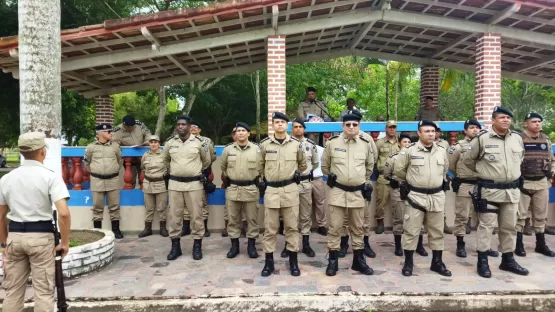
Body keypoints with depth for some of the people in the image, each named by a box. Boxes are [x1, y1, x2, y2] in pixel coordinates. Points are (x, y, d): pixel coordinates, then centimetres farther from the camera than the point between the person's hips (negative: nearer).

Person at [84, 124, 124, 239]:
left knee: (114, 206, 5)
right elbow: (86, 162, 14)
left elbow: (120, 160, 18)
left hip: (113, 180, 1)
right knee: (97, 207, 5)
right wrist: (94, 171, 15)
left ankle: (116, 229, 13)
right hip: (97, 180, -1)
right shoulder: (91, 147, -1)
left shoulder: (115, 146, 3)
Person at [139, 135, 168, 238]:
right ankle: (147, 228, 18)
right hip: (148, 184, 3)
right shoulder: (145, 155, 5)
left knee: (161, 208, 3)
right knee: (149, 208, 9)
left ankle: (163, 228, 15)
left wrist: (164, 174, 0)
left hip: (161, 184, -3)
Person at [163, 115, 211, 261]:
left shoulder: (199, 142, -4)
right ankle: (175, 246, 17)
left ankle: (197, 246, 14)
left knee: (196, 215, 2)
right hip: (174, 184, 3)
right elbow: (165, 159, 23)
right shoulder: (170, 143, 4)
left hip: (194, 184, -2)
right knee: (174, 215, 6)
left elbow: (207, 160, 11)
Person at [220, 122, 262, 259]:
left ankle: (251, 245, 17)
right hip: (232, 188, 1)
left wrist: (257, 179, 9)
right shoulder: (228, 149, 3)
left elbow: (261, 167, 7)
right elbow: (223, 167, 18)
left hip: (251, 188, -1)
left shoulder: (256, 149, -1)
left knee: (252, 218, 6)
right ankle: (234, 245, 19)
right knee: (233, 219, 7)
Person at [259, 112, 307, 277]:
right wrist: (261, 179, 11)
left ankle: (293, 261, 17)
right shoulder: (265, 144, 0)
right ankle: (269, 262, 14)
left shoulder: (296, 144, 3)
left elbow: (303, 163, 20)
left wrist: (297, 173, 9)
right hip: (271, 190, 0)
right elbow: (260, 165, 15)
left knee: (292, 226, 6)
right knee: (270, 228, 4)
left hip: (290, 189, 1)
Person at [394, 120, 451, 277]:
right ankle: (408, 263, 13)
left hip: (437, 196, 4)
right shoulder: (409, 150, -8)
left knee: (437, 231, 12)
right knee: (411, 231, 1)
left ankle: (437, 262, 24)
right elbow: (398, 169, 0)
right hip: (415, 196, -4)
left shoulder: (441, 151, 6)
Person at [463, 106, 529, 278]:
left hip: (512, 190, 5)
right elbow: (467, 159, 0)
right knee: (486, 226, 0)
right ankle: (482, 261, 8)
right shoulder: (482, 138, -11)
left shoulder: (517, 138, 5)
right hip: (489, 190, -5)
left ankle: (508, 260, 26)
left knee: (509, 226, 13)